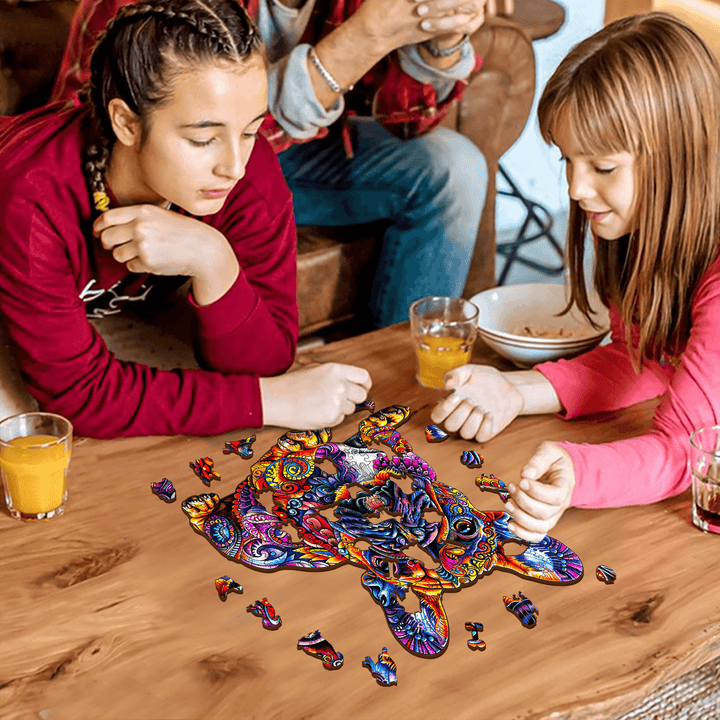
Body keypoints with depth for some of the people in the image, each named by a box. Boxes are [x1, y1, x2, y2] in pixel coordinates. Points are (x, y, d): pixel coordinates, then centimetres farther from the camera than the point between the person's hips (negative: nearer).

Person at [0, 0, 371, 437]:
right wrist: (270, 400, -38)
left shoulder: (252, 172, -29)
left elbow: (263, 364, -26)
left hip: (121, 315, 3)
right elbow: (80, 393, -37)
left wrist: (213, 261, -46)